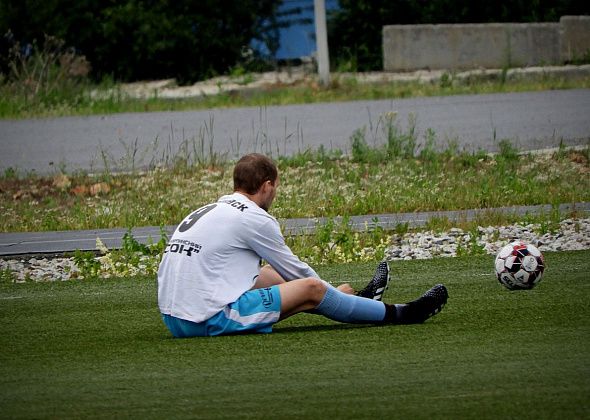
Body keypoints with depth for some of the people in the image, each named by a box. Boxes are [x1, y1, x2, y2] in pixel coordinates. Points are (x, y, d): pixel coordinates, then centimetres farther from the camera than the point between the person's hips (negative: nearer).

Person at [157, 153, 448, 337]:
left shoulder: (205, 212, 18)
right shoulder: (255, 219, -7)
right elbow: (294, 269, 5)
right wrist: (330, 291, 23)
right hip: (213, 320, -9)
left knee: (269, 276, 26)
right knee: (311, 289, -2)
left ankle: (355, 298, 40)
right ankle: (398, 314, 12)